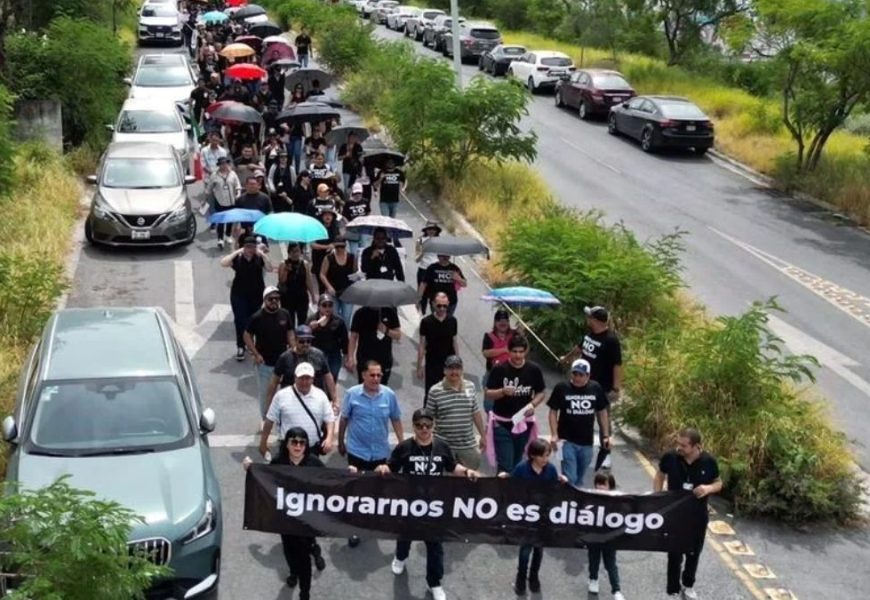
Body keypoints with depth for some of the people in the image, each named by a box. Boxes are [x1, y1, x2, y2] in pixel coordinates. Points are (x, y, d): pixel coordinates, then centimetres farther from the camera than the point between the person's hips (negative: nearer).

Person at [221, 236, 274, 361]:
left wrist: (262, 254, -19)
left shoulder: (259, 259, -1)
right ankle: (240, 347, -2)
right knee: (240, 320, -7)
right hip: (239, 295, -1)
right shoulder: (237, 259, -4)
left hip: (257, 295, 1)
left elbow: (269, 269, -16)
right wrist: (237, 252, -17)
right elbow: (223, 263, -20)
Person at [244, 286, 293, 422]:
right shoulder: (257, 317, -12)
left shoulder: (285, 314, -2)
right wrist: (256, 354, -11)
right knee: (265, 392, 8)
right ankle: (265, 420, 24)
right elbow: (247, 336, -5)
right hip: (264, 362, -3)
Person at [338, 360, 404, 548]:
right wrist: (340, 443, 8)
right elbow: (343, 420, 0)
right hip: (357, 451, -2)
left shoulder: (389, 395, -7)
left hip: (381, 452, 2)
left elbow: (396, 420, 3)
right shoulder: (352, 394, -10)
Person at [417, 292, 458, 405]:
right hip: (431, 365, -2)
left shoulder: (452, 321, -2)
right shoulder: (426, 322, -8)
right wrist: (419, 367, -4)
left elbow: (454, 343, 6)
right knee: (429, 395, 6)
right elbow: (422, 345, -4)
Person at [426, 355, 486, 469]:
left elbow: (476, 413, 10)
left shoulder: (471, 387, 3)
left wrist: (483, 435, 12)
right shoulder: (435, 391, -7)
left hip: (468, 444, 3)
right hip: (443, 445, -3)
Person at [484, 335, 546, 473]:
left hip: (523, 423, 3)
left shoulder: (534, 369, -3)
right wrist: (503, 391, -26)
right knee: (505, 466, -7)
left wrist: (532, 404, -12)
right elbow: (489, 394, -7)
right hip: (502, 423, -3)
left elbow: (540, 393, 7)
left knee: (516, 463, 14)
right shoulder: (499, 369, -10)